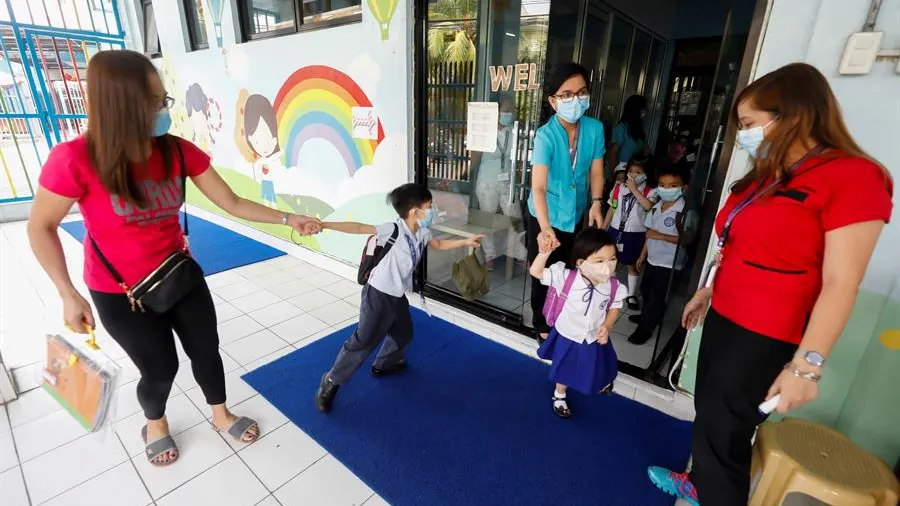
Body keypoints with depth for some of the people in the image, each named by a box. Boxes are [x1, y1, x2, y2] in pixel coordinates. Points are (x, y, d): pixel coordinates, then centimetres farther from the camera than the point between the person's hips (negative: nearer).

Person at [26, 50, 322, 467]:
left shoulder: (179, 152, -12)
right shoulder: (75, 160, -24)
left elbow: (232, 203, -9)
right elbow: (41, 227, -11)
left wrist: (288, 219, -17)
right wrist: (68, 295, -13)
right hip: (120, 292, -3)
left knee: (206, 348, 13)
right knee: (160, 367, 11)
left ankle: (221, 415, 40)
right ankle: (155, 424, 47)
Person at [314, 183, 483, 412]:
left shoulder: (422, 233, 2)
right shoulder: (394, 230, -23)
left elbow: (439, 244, 23)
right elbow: (359, 228, -28)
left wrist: (466, 242, 18)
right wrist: (324, 225, -36)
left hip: (398, 295, 8)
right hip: (378, 294, -8)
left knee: (403, 333, 22)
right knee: (364, 340, -3)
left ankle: (385, 364, 48)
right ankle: (331, 381, 14)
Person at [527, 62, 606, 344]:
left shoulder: (595, 128, -11)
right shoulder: (545, 135, -26)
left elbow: (596, 171, -2)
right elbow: (538, 186, -37)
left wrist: (596, 203, -18)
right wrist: (545, 228, -49)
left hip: (575, 214, 5)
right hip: (545, 216, -4)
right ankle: (541, 323, 31)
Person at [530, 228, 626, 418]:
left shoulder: (614, 286, -21)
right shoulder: (566, 277, -29)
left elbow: (614, 308, -3)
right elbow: (536, 272, -25)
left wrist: (607, 327, -18)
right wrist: (544, 253, -40)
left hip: (595, 339, 2)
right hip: (567, 337, -2)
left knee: (597, 371, 29)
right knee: (565, 371, 22)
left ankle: (603, 382, 67)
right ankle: (559, 396, 53)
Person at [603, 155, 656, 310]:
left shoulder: (650, 191, -7)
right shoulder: (619, 187, 2)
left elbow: (648, 206, -28)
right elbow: (612, 209, 7)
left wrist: (634, 189, -23)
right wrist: (602, 228, 7)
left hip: (635, 233, -2)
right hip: (616, 230, 3)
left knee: (632, 265, 10)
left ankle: (631, 295, 25)